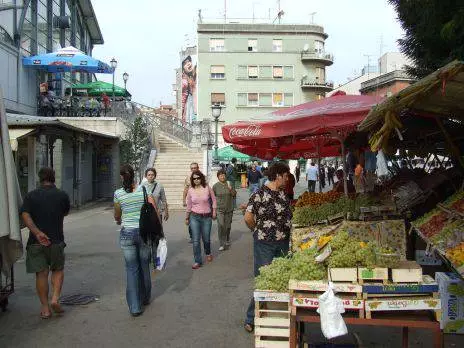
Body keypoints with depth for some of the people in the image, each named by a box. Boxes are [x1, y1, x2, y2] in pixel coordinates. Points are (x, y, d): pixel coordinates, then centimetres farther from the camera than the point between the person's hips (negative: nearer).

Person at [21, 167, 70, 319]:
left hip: (36, 242, 1)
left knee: (41, 274, 7)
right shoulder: (62, 195, 0)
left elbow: (25, 215, -13)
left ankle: (45, 308, 13)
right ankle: (55, 298, 2)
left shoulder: (31, 196, 0)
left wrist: (37, 232, -20)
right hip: (56, 240, 0)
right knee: (58, 270, 18)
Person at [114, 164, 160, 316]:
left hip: (126, 234, 0)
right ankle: (145, 298, 35)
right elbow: (155, 212, -8)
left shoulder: (118, 193, -3)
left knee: (132, 269, 6)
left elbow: (117, 216, 10)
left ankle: (135, 307, 5)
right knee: (144, 266, 18)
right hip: (144, 232, 1)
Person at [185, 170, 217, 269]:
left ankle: (208, 253, 43)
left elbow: (213, 200, 7)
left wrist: (214, 211, 3)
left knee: (206, 239, 12)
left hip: (207, 217, 0)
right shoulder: (190, 191, -1)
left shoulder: (207, 188, -5)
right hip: (194, 217, 0)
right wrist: (187, 218, 13)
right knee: (196, 240, -3)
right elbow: (189, 205, 8)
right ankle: (198, 261, 6)